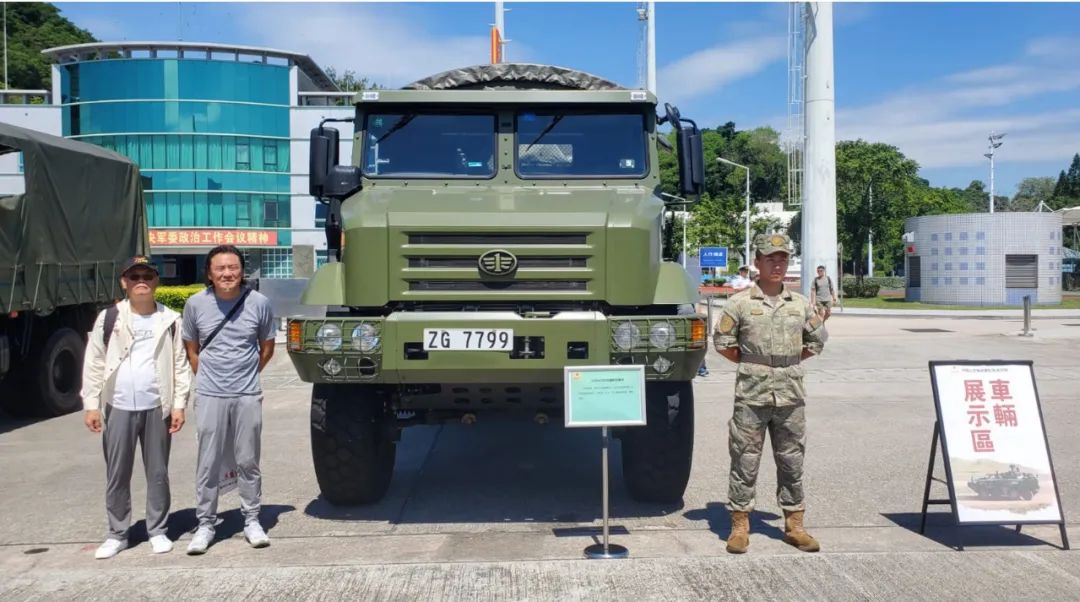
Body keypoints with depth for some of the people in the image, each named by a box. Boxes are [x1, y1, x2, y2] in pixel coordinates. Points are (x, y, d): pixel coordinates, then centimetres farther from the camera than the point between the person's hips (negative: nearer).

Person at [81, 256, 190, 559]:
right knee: (117, 475, 9)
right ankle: (117, 534, 22)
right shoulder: (108, 319, 1)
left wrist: (179, 404, -3)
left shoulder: (170, 320, 2)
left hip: (157, 408, 0)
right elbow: (94, 364, 2)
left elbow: (180, 365, 2)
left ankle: (157, 531, 22)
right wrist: (91, 404, -3)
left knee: (158, 473, 9)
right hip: (118, 408, 0)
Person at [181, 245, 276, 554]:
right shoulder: (196, 304, -2)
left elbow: (267, 346, 10)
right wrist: (208, 377, 6)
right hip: (209, 397, 0)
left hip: (247, 396, 0)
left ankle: (252, 521, 21)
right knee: (208, 464, 5)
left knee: (248, 462, 8)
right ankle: (205, 524, 17)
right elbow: (191, 349, 11)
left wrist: (246, 375, 9)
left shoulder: (259, 303, -5)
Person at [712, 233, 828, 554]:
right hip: (752, 395, -3)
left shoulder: (801, 304, 8)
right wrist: (752, 364, 0)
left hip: (791, 395, 3)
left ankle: (794, 525, 22)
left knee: (792, 460, 10)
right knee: (745, 460, 2)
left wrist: (790, 360, 8)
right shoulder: (740, 303, -2)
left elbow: (817, 341, 17)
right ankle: (740, 525, 12)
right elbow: (723, 343, 1)